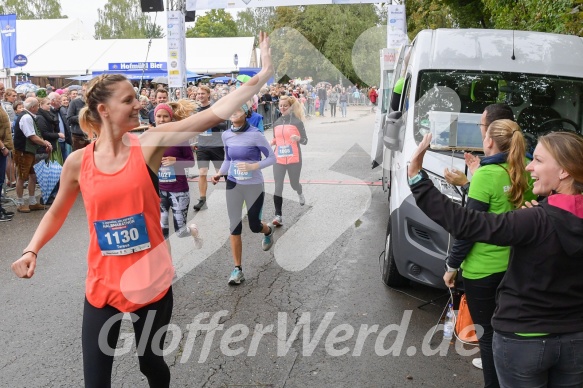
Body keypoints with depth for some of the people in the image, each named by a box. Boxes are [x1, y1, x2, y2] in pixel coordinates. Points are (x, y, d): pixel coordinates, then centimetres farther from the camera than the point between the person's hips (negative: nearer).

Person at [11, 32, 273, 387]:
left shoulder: (149, 144, -9)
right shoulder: (78, 162, -4)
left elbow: (214, 114, -17)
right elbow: (57, 213, 13)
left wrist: (262, 75, -21)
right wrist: (32, 250, -1)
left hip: (151, 282, -1)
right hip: (102, 286, 1)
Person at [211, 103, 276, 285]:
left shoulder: (255, 134, -15)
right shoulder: (226, 135, 1)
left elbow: (272, 158, -10)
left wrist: (253, 166, -24)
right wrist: (219, 173, -1)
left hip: (254, 186, -4)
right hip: (233, 184, 4)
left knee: (254, 226, 8)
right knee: (234, 226, 0)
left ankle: (268, 231, 47)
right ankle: (237, 269, 10)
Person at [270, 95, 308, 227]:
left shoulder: (297, 121, -5)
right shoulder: (276, 123, 10)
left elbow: (305, 141, -5)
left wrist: (298, 138, -26)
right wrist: (271, 142, -1)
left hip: (294, 159, -3)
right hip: (279, 159, 3)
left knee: (294, 184, 12)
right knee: (278, 187, -6)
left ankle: (300, 194, 51)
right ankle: (278, 216, -6)